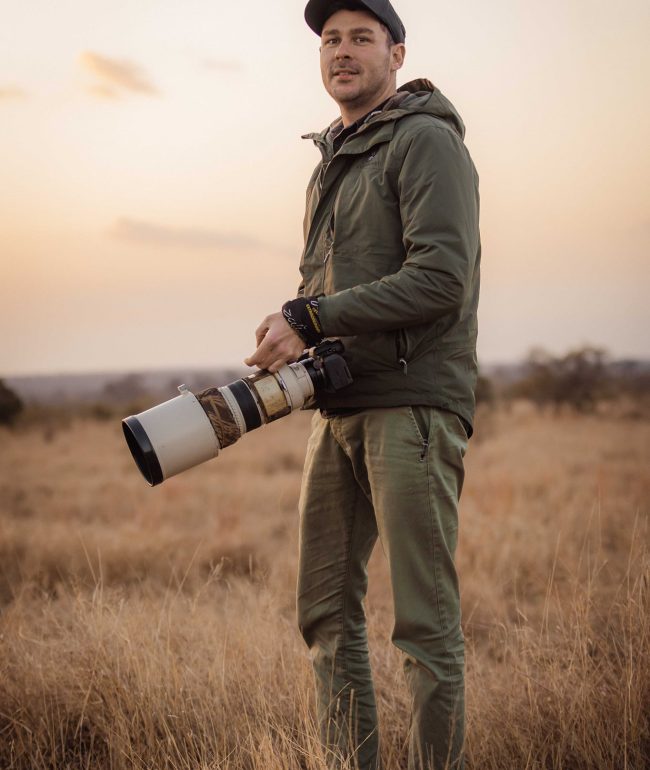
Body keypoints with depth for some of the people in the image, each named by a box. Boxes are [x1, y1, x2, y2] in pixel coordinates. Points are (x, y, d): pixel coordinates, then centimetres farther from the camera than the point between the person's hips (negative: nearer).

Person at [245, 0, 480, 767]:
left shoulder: (426, 141, -5)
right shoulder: (332, 161, 21)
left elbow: (441, 277, -17)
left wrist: (312, 319, -16)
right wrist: (290, 331, 3)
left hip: (413, 402, -8)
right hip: (337, 409, 8)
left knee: (424, 618, -5)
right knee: (325, 608, 9)